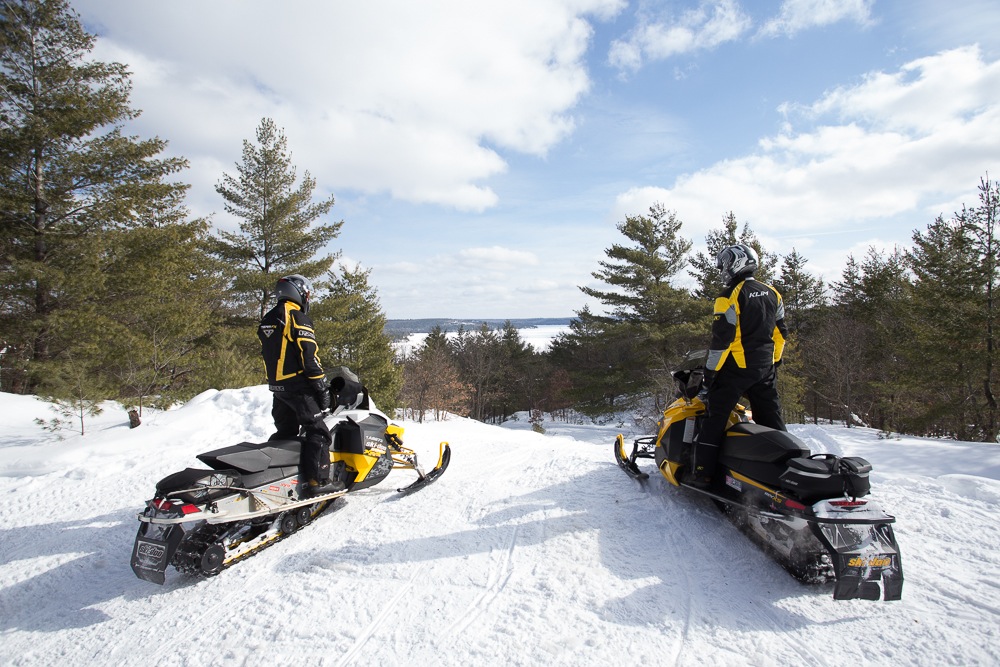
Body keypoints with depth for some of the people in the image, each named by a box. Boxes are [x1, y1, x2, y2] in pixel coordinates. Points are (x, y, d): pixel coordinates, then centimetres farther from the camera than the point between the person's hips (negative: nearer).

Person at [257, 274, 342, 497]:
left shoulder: (266, 320, 15)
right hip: (298, 385, -9)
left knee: (285, 431, 19)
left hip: (276, 386, 9)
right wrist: (322, 388, -15)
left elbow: (269, 356, 19)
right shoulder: (298, 317, -13)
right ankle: (316, 481, -9)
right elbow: (309, 356, -18)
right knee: (317, 432, -5)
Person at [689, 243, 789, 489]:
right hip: (766, 368, 7)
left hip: (735, 367, -7)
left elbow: (721, 338, -17)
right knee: (771, 419, 16)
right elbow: (780, 333, 15)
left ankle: (702, 472, -2)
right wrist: (774, 362, 23)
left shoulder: (730, 296, -13)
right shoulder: (772, 294, 10)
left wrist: (710, 371, -11)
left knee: (715, 417, -2)